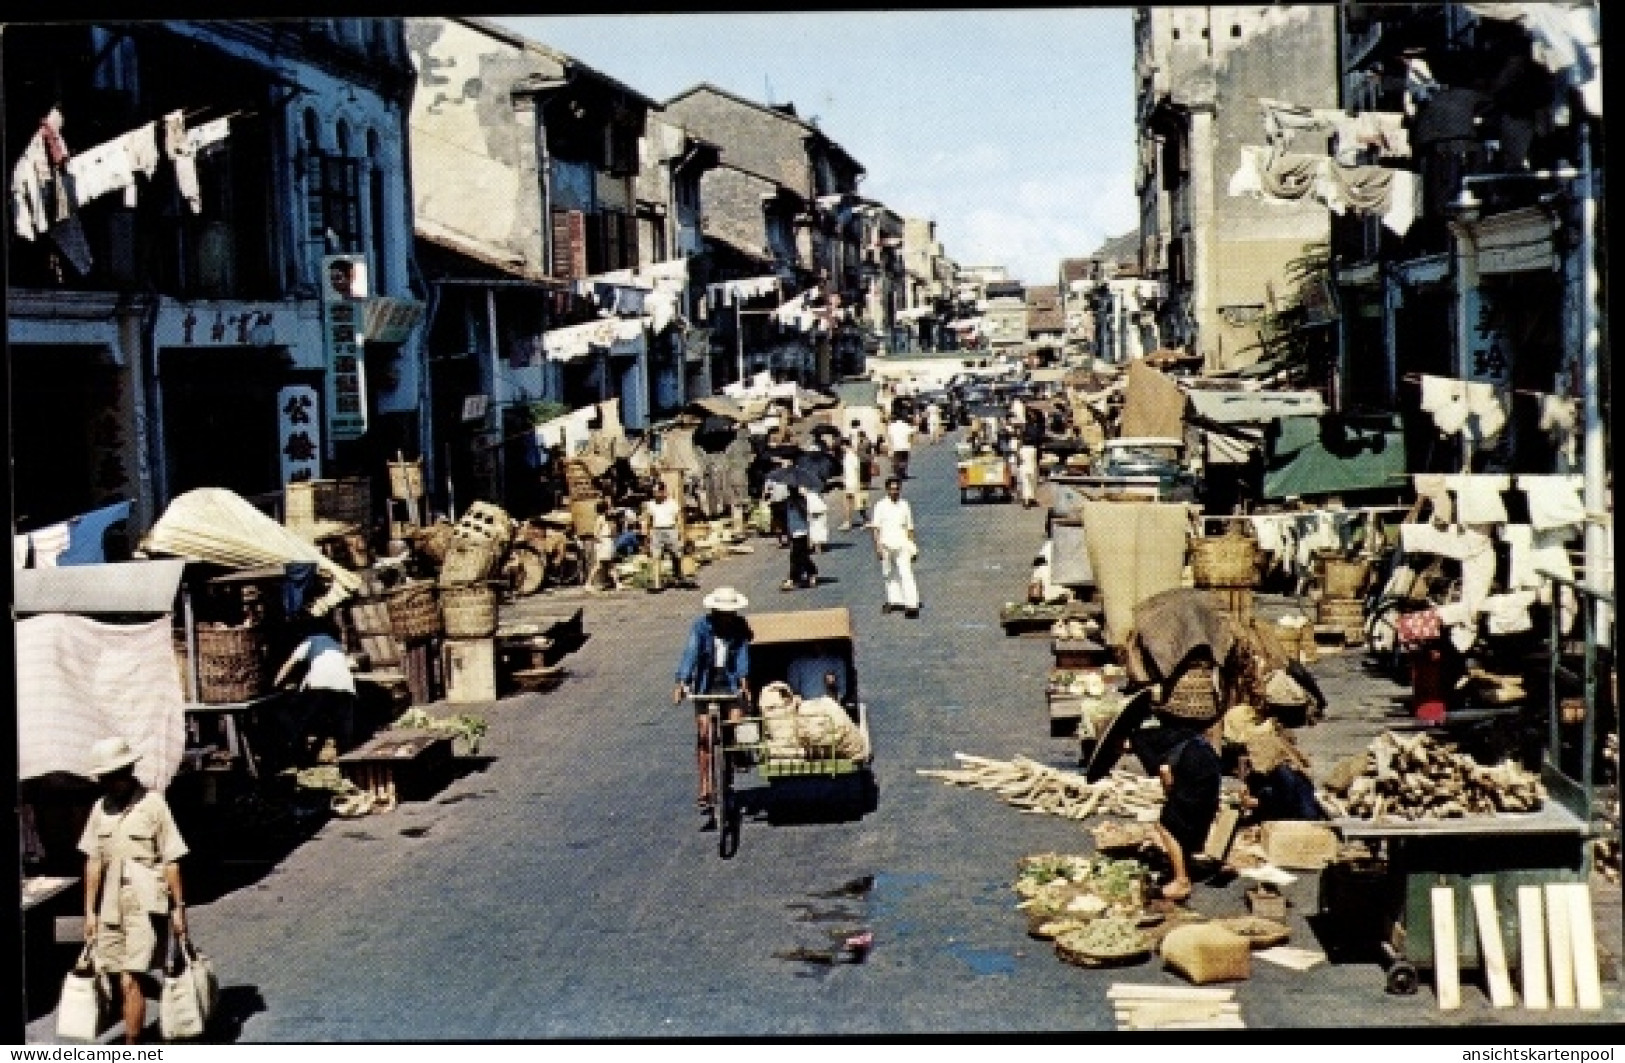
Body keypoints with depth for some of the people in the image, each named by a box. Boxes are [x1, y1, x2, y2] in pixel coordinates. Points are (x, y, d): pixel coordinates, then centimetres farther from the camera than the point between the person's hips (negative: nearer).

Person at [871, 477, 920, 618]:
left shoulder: (904, 505, 6)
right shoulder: (881, 506, -1)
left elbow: (909, 527, 13)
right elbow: (875, 527, -3)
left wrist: (912, 547, 11)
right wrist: (877, 546, -11)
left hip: (902, 545, 0)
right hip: (886, 545, 0)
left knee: (906, 574, -11)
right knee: (889, 575, 13)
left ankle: (912, 604, -17)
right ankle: (893, 600, 28)